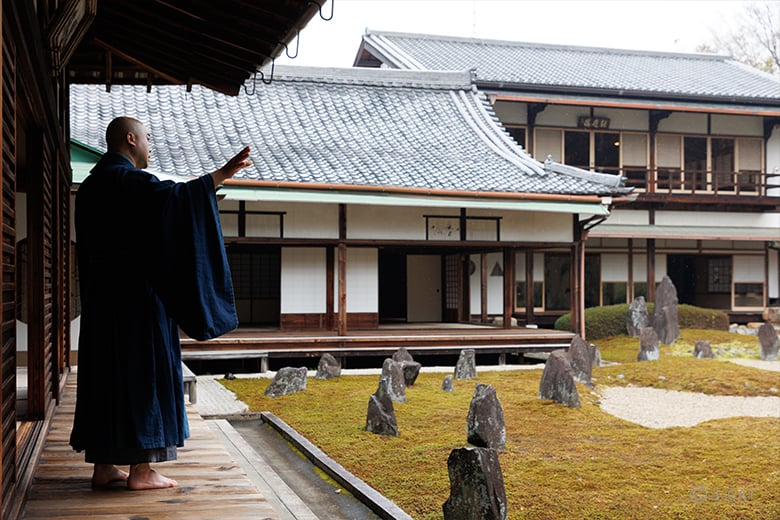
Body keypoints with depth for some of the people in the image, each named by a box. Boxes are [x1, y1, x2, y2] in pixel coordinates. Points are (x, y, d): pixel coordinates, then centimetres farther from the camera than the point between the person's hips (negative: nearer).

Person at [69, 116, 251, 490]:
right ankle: (140, 470, -4)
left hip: (102, 296, 9)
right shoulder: (128, 180, -12)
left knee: (106, 372, 9)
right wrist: (222, 174, -29)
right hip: (137, 294, -9)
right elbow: (173, 196, -29)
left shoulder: (91, 185, 17)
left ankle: (103, 466, 12)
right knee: (142, 371, -5)